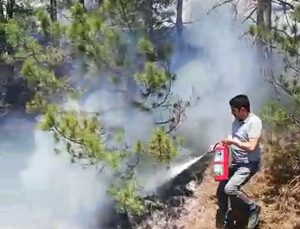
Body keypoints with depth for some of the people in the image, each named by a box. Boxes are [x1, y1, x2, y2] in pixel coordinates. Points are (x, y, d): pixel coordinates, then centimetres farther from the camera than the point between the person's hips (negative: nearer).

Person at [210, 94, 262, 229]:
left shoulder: (254, 122, -20)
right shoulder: (237, 120, 6)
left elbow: (251, 147, -27)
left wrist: (233, 141, -19)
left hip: (249, 164, -9)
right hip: (235, 163, 9)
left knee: (230, 189, -27)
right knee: (220, 192, 7)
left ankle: (253, 208, -4)